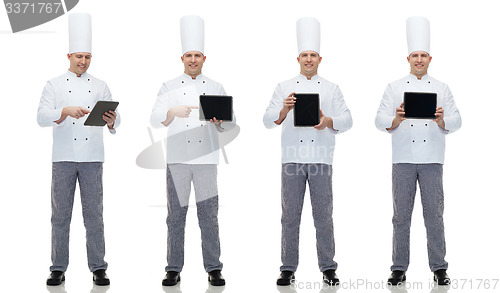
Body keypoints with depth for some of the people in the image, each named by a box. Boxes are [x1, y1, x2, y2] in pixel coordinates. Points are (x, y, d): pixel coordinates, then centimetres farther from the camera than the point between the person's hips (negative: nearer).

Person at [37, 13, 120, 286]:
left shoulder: (100, 86, 10)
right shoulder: (55, 85, 6)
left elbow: (113, 122, 5)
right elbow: (42, 117, -6)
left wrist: (111, 120, -19)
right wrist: (67, 111, -23)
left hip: (92, 158, 1)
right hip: (63, 158, -1)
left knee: (94, 214, 2)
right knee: (61, 215, 3)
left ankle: (98, 268, 8)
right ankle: (58, 268, 11)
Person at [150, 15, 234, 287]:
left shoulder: (216, 88, 11)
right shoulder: (170, 87, 8)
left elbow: (230, 124, 10)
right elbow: (155, 119, -2)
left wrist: (218, 120, -13)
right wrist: (174, 112, -21)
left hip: (206, 159, 1)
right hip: (177, 158, 0)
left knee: (209, 215, 1)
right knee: (176, 215, 2)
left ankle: (213, 269, 9)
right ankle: (174, 269, 10)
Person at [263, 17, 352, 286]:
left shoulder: (331, 89, 12)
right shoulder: (285, 87, 11)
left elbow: (346, 120, 6)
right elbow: (269, 120, 3)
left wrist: (328, 121, -14)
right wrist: (285, 109, -17)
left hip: (321, 159, 0)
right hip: (292, 159, 0)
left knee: (323, 215, 2)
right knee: (290, 216, 2)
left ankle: (328, 268, 11)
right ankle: (288, 269, 11)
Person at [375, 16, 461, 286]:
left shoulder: (441, 88, 10)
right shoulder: (395, 88, 8)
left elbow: (455, 121, 4)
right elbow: (381, 120, 0)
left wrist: (441, 120, -18)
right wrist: (397, 120, -21)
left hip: (432, 160, 1)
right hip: (403, 159, 0)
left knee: (434, 213, 2)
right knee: (402, 215, 2)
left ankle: (439, 268, 11)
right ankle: (399, 268, 11)